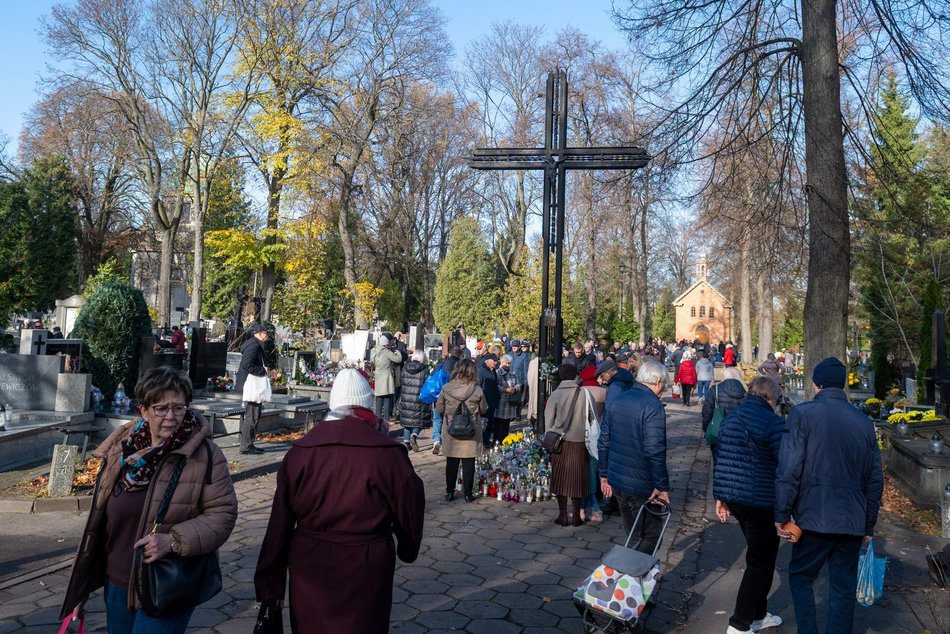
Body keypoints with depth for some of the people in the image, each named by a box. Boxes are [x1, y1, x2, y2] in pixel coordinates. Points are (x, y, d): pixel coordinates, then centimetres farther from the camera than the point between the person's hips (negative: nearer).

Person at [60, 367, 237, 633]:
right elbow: (99, 517, 7)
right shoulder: (121, 448, -2)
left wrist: (173, 539, -27)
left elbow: (222, 513, -13)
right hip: (117, 583, 5)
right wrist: (82, 584, 13)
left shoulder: (205, 455, -16)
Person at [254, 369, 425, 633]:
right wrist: (408, 550, 19)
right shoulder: (388, 453, -13)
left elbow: (279, 523, -2)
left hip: (308, 568, 3)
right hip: (365, 571, -3)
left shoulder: (300, 450, -5)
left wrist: (270, 585, 7)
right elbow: (409, 512, -2)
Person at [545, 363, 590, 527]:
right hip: (578, 442, 0)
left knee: (560, 478, 9)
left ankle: (563, 515, 13)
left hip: (559, 442, 1)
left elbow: (548, 420, -2)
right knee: (576, 478, 9)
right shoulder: (583, 394, -7)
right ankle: (576, 516, 13)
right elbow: (588, 419, -3)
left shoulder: (555, 394, -4)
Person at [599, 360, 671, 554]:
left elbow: (603, 442, 12)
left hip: (616, 481, 8)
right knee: (650, 538, 6)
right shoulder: (653, 406, -17)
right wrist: (662, 486, -18)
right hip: (641, 486, -8)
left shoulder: (615, 401, 7)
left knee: (634, 536, 22)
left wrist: (604, 474, 18)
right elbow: (654, 451, -23)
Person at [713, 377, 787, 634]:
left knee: (759, 557, 23)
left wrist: (720, 497, 17)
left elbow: (721, 461, 13)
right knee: (760, 563, 5)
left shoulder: (730, 420, 11)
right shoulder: (773, 422, -13)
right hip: (761, 502, -8)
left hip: (734, 497, 8)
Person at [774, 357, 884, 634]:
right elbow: (875, 479, 10)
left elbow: (789, 469, -15)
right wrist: (869, 525, 19)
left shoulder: (803, 414, -9)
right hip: (854, 523, 4)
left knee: (800, 578, 14)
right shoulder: (864, 422, 5)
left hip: (814, 519, -4)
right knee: (843, 588, 14)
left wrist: (781, 515, -6)